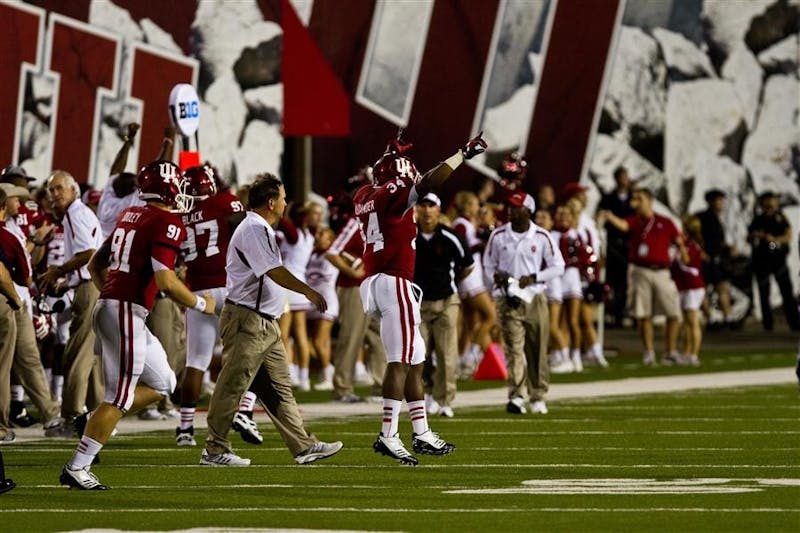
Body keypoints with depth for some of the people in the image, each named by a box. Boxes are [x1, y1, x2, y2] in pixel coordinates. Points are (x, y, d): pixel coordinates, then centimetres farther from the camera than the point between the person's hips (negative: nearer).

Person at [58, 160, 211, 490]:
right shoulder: (167, 224, -11)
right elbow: (165, 280, -20)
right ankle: (76, 468, -1)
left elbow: (95, 265, 22)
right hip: (127, 313, -9)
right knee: (120, 397, -3)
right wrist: (200, 304, -6)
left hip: (108, 305, 9)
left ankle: (95, 427, 11)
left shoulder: (130, 216, 15)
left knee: (162, 383, 17)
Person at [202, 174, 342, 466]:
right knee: (232, 385, -6)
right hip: (247, 320, -11)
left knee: (279, 388, 11)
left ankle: (303, 446, 13)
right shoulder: (254, 229, -15)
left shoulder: (261, 229, 18)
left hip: (265, 323, 11)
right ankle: (215, 450, -1)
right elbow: (274, 271, -22)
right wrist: (308, 291, -21)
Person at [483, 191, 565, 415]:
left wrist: (532, 278, -10)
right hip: (508, 298, 0)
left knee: (537, 350, 5)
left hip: (535, 298, 1)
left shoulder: (542, 237, 0)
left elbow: (557, 267, 3)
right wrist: (497, 275, -8)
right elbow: (488, 265, 14)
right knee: (514, 348, -12)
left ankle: (538, 396, 16)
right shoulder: (498, 236, 4)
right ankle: (516, 396, -20)